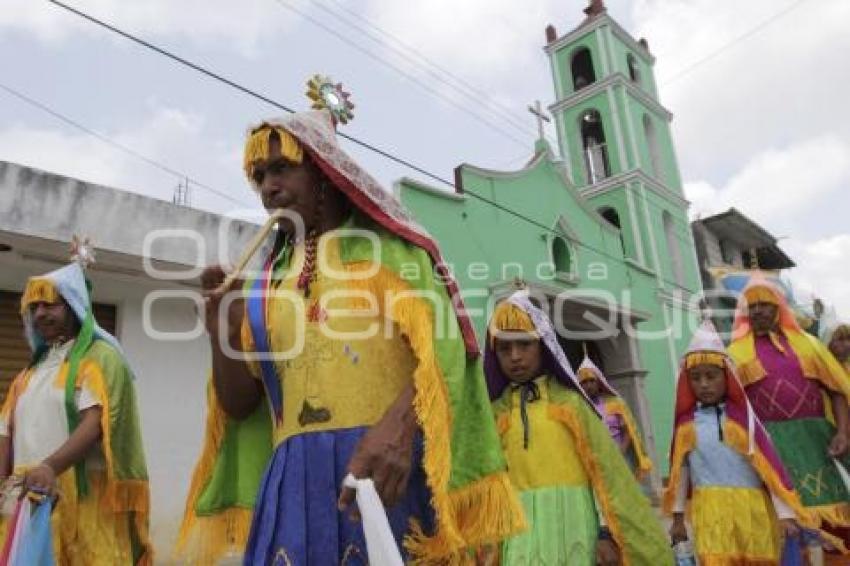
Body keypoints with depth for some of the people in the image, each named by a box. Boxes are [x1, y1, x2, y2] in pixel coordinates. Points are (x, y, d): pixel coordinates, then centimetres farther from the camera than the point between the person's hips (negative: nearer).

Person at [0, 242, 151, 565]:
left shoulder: (99, 356, 0)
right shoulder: (32, 371, 22)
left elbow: (95, 423, -14)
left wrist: (51, 466, -28)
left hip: (82, 494, -6)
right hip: (29, 496, 6)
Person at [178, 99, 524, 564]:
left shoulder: (389, 247, 4)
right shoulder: (267, 282, 15)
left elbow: (443, 348, -10)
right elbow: (238, 404, 13)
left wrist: (398, 426, -28)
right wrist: (221, 335, -5)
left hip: (390, 468, -3)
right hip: (295, 481, 4)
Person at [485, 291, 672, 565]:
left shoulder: (569, 401, 0)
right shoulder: (495, 412, 5)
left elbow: (604, 467, -1)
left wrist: (606, 532, -7)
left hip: (571, 525, -1)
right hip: (520, 531, 2)